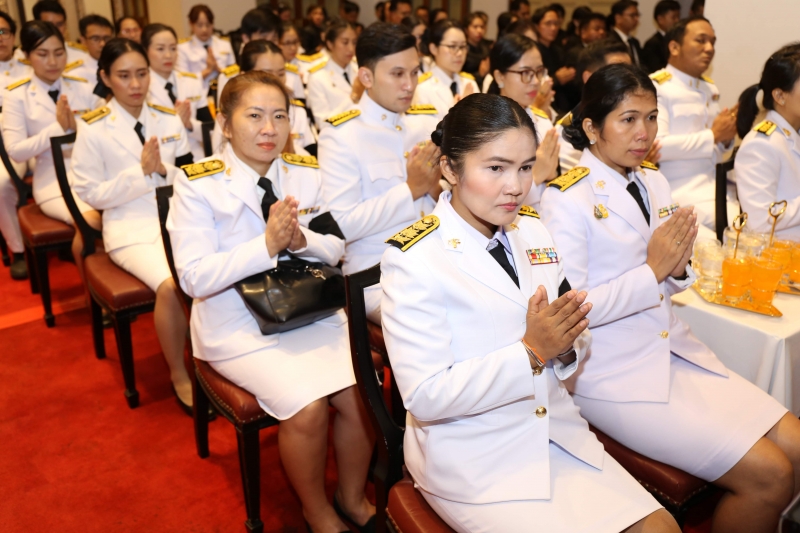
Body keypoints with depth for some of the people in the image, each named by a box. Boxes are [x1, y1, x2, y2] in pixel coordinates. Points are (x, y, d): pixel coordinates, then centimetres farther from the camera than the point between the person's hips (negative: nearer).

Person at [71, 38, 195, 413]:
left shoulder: (170, 120, 9)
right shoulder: (93, 129, -1)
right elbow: (93, 195, -3)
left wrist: (163, 169, -11)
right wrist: (141, 172, -14)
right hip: (130, 229, -3)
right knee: (171, 285, -31)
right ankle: (178, 374, -8)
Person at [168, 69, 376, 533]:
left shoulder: (305, 173, 4)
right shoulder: (198, 184, -9)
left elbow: (335, 249, 6)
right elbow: (195, 277, -16)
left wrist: (301, 239, -16)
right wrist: (267, 245, -26)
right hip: (239, 324, -4)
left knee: (361, 392, -17)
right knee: (307, 405, -23)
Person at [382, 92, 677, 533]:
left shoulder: (532, 231, 5)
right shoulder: (412, 261, -16)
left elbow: (571, 348, 11)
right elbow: (425, 397, -19)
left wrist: (565, 344, -13)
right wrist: (530, 353, -23)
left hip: (556, 430, 6)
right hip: (470, 456, -5)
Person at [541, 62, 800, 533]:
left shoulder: (655, 183, 9)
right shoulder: (567, 200, -14)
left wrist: (678, 268, -6)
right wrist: (652, 271, -18)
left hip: (674, 350, 7)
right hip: (612, 374, -7)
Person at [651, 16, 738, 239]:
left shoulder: (710, 88, 17)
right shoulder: (656, 87, -8)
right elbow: (656, 146, -19)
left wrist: (727, 137, 0)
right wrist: (713, 135, -13)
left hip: (717, 185, 8)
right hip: (682, 192, -8)